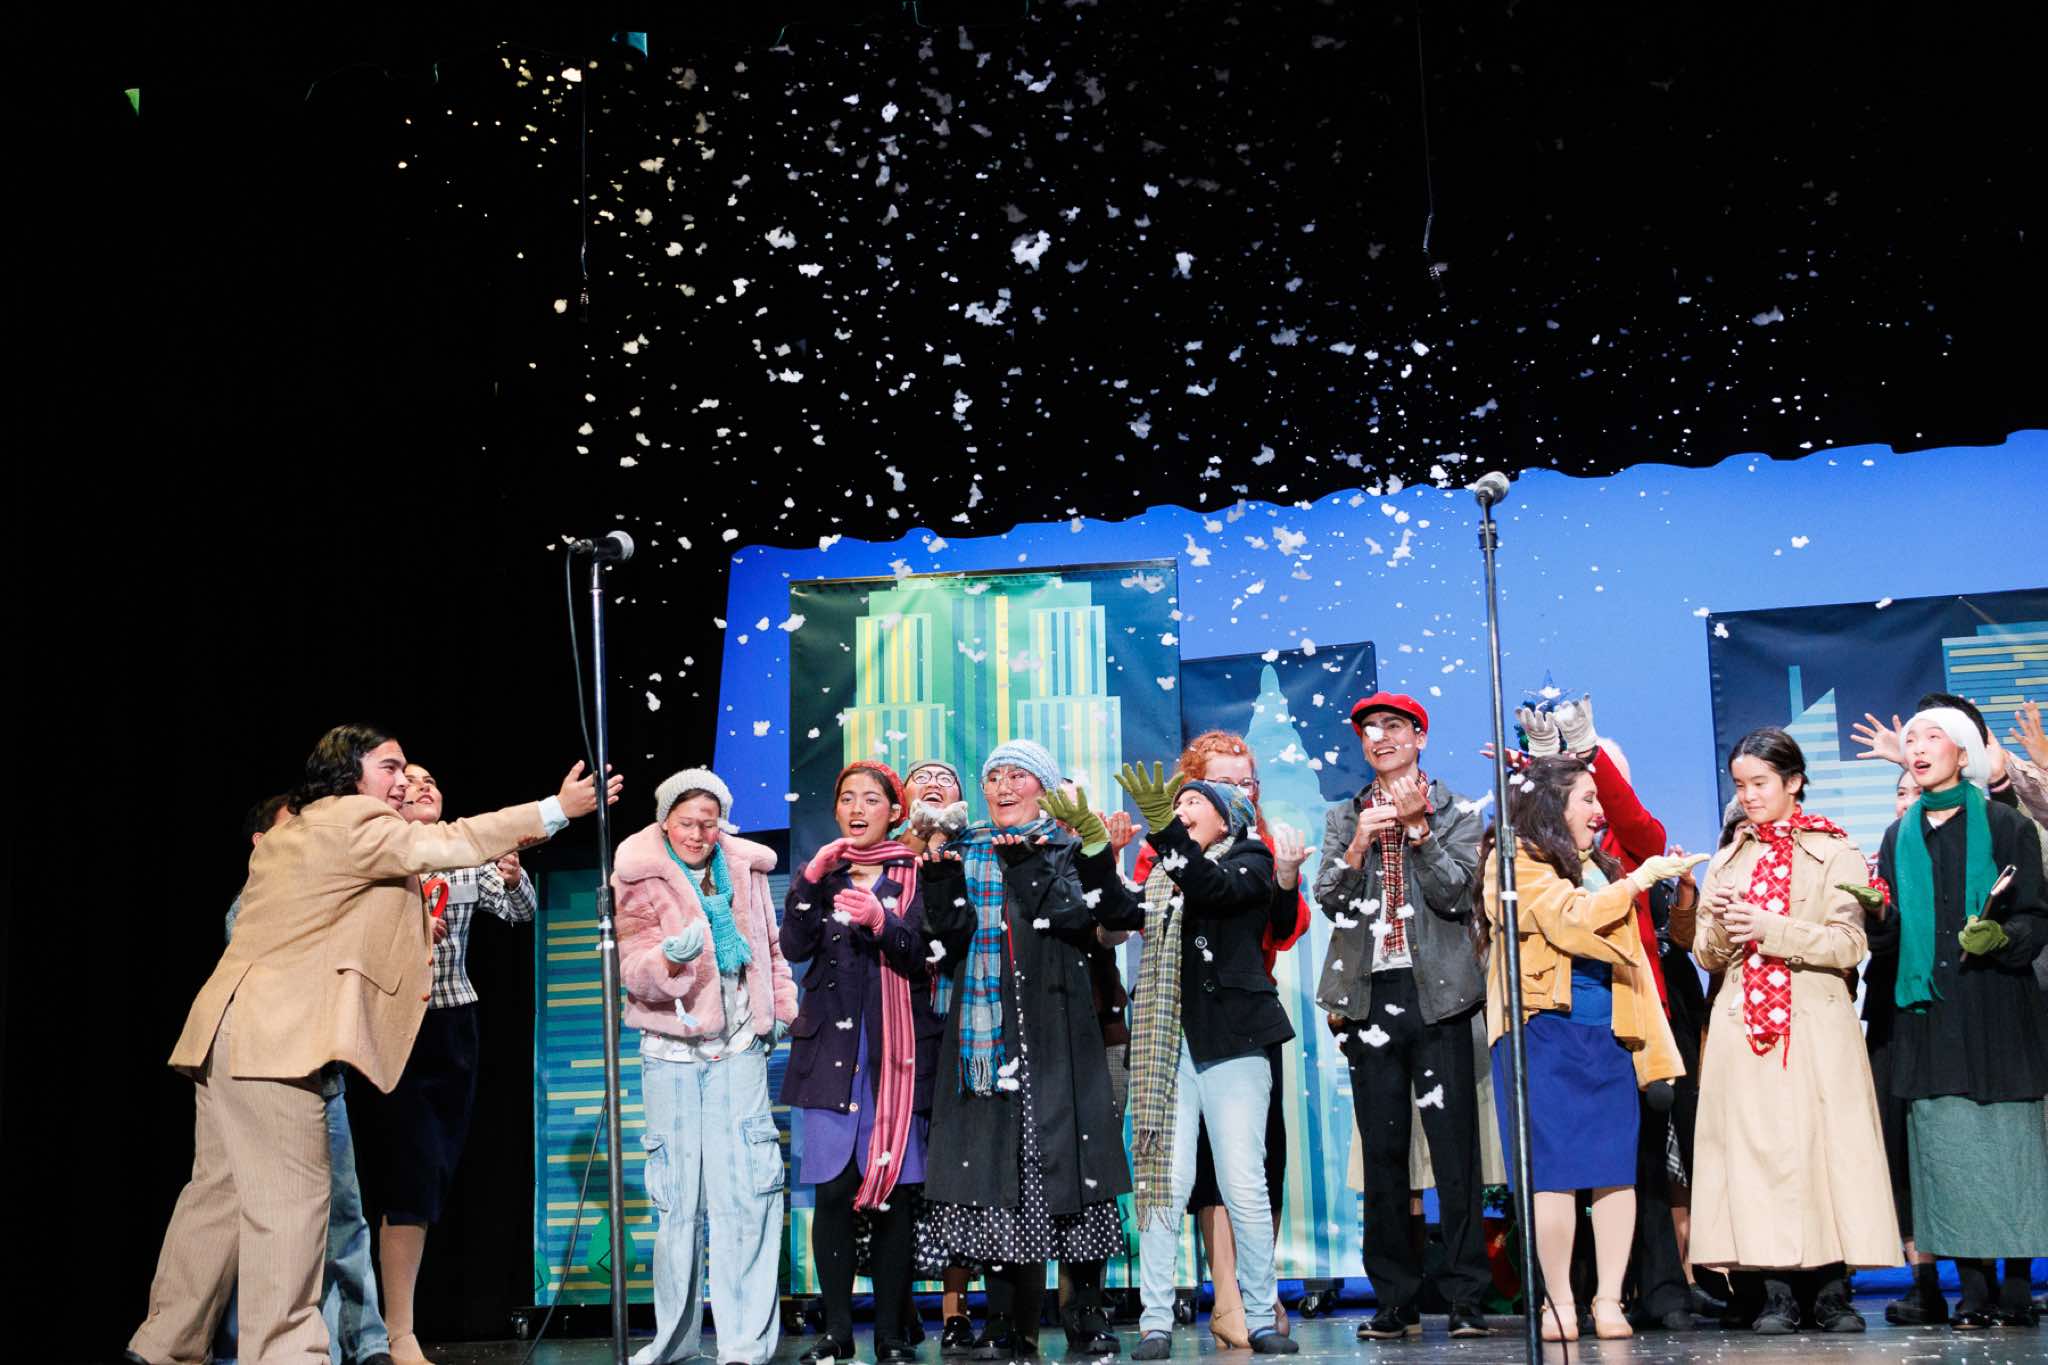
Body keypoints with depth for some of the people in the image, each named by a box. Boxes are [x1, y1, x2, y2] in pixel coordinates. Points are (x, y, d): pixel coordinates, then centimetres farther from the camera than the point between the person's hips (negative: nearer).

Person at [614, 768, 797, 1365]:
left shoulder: (746, 868, 8)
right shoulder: (638, 878, -2)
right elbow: (633, 970, -10)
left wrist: (782, 1004, 15)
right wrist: (670, 960, -29)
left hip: (739, 1047, 1)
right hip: (671, 1051, -1)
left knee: (745, 1189, -8)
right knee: (677, 1195, 5)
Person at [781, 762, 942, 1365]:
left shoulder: (915, 875, 8)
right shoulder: (822, 873, 15)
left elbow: (925, 956, -4)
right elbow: (795, 947, 2)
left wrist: (880, 921, -21)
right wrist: (811, 877, -9)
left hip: (898, 1048, -1)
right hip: (831, 1045, 2)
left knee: (895, 1189, -5)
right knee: (832, 1190, -5)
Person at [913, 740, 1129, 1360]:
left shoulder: (1067, 850, 8)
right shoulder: (963, 853, 15)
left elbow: (1078, 918, -9)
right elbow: (953, 937, 3)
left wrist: (1025, 866, -17)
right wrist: (938, 876, -11)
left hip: (1055, 1027, -2)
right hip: (985, 1027, 2)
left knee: (1065, 1154, -6)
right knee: (990, 1163, -2)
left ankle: (1087, 1315, 1)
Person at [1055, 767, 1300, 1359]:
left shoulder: (1250, 861, 7)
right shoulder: (1166, 876, 21)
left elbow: (1213, 888, -15)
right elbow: (1121, 912, 3)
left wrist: (1162, 825, -27)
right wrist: (1093, 841, -8)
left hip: (1232, 1043, -4)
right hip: (1170, 1045, 4)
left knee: (1245, 1185, -7)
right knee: (1164, 1182, -4)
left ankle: (1261, 1317, 2)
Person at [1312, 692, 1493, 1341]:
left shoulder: (1456, 813, 8)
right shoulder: (1344, 817, 16)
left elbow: (1455, 893, -5)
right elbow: (1330, 898, 4)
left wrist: (1417, 827, -12)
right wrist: (1362, 840, -10)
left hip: (1436, 994, -2)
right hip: (1372, 995, 3)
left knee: (1454, 1147, -4)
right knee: (1383, 1152, 3)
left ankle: (1465, 1297, 0)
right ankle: (1394, 1300, 8)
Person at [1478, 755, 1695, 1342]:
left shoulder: (1595, 865, 21)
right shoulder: (1517, 861, -1)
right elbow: (1570, 919, -15)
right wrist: (1639, 879, -9)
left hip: (1607, 1034, 6)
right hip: (1544, 1033, -6)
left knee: (1617, 1170, -1)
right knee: (1555, 1168, -6)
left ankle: (1609, 1302, 4)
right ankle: (1559, 1304, 1)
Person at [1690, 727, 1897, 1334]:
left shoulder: (1835, 852, 4)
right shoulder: (1728, 858, 16)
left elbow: (1848, 944, -6)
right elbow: (1706, 955, 13)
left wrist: (1771, 930, -16)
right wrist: (1723, 927, -9)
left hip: (1815, 1027, -3)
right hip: (1743, 1027, 3)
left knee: (1820, 1145, -5)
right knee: (1754, 1148, -3)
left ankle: (1829, 1288, 2)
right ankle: (1773, 1290, -1)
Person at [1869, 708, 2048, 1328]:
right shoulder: (1900, 837, 14)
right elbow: (1887, 933, 14)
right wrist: (1873, 916, -8)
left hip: (1996, 1005, -3)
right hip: (1927, 1013, 3)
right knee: (1945, 1143, -2)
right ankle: (1973, 1289, 2)